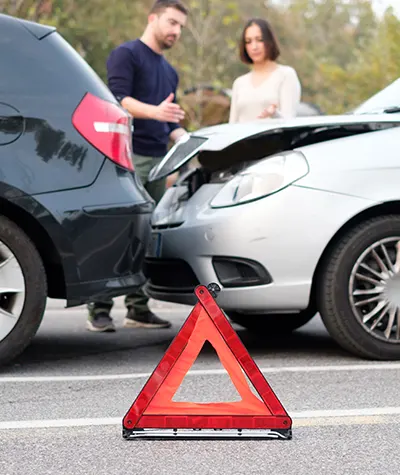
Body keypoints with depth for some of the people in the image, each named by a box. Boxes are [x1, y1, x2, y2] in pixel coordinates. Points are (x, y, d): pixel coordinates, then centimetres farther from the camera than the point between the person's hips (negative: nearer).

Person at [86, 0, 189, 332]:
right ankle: (100, 309, -10)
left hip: (158, 161, 8)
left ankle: (138, 308, 12)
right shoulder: (126, 54, -1)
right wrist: (155, 111, -31)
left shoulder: (170, 72, 24)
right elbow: (118, 98, -16)